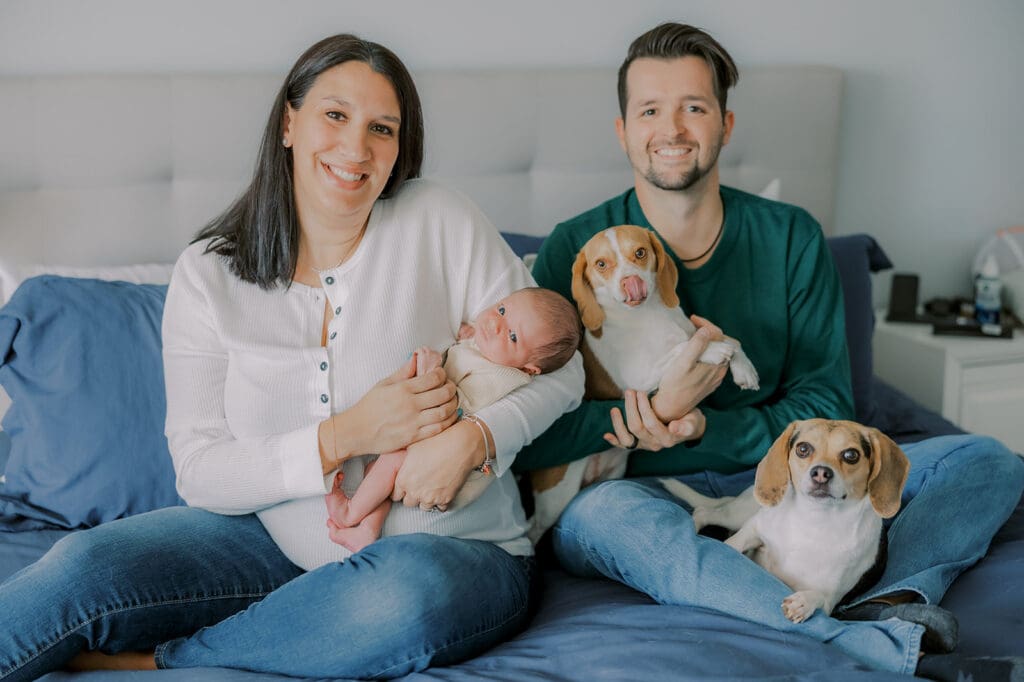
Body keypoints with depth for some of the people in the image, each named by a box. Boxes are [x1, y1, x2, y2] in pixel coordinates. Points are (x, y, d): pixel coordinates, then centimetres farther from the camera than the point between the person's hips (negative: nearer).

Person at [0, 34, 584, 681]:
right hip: (280, 540, 2)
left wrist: (474, 437, -22)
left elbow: (557, 367, -3)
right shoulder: (208, 274, -2)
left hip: (450, 547, -1)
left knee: (403, 595, -37)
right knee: (86, 565, -25)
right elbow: (199, 472, -7)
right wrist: (344, 437, -21)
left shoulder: (439, 221, -7)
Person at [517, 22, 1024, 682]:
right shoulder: (576, 249, -3)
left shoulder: (791, 238, 4)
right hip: (649, 496, -3)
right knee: (597, 515, -39)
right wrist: (662, 406, -25)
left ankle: (894, 601, -38)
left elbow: (825, 409, 1)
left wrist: (703, 429, -17)